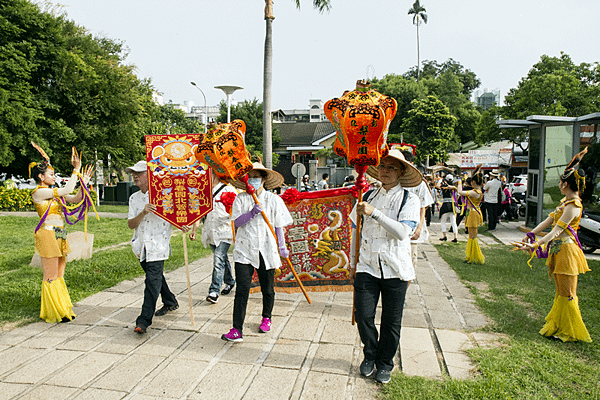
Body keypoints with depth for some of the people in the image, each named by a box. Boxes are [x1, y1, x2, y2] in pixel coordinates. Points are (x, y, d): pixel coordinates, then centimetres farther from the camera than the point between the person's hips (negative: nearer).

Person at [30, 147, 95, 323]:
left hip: (59, 235, 9)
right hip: (47, 234, -9)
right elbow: (66, 190, -19)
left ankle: (63, 310, 22)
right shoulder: (39, 192, -10)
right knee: (51, 276, -1)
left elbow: (75, 199, 13)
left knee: (59, 275, 13)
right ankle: (54, 313, 9)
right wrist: (76, 170, -15)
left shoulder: (55, 193, 15)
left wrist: (84, 182, 4)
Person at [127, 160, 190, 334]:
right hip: (141, 245, 7)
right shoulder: (134, 198, 10)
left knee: (153, 280, -12)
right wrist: (143, 213, -19)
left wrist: (182, 225, -19)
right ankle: (170, 302, 41)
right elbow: (131, 224, 0)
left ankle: (144, 320, -10)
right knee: (155, 277, 20)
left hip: (157, 244, -6)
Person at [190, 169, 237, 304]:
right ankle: (229, 282, 36)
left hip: (224, 232, -5)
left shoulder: (228, 190, -3)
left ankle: (214, 291, -11)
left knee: (218, 260, -13)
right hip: (210, 232, 5)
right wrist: (194, 230, 9)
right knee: (222, 258, 17)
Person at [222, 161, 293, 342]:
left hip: (266, 251, 0)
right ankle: (237, 330, -3)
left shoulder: (274, 200, 3)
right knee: (242, 289, -7)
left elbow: (279, 226, 5)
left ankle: (266, 318, 37)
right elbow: (237, 222, -4)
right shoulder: (241, 199, 5)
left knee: (267, 289, 11)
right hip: (244, 250, 0)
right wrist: (251, 213, -20)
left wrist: (282, 246, -2)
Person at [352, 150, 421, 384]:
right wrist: (353, 260, 14)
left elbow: (403, 232, -17)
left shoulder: (409, 200, -2)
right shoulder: (368, 197, 8)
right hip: (367, 267, 2)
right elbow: (356, 230, 15)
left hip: (395, 268, -2)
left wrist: (375, 213, -22)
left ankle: (385, 364, 29)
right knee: (363, 316, -1)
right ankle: (370, 356, 26)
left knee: (391, 321, 7)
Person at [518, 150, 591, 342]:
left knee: (567, 294, 1)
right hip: (558, 249, 10)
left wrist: (536, 244, -32)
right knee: (561, 292, 19)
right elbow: (549, 220, 13)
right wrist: (531, 234, 6)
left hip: (566, 250, -10)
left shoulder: (573, 205, -18)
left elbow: (557, 231, -25)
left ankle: (570, 331, 14)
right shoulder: (566, 201, 12)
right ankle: (557, 325, 30)